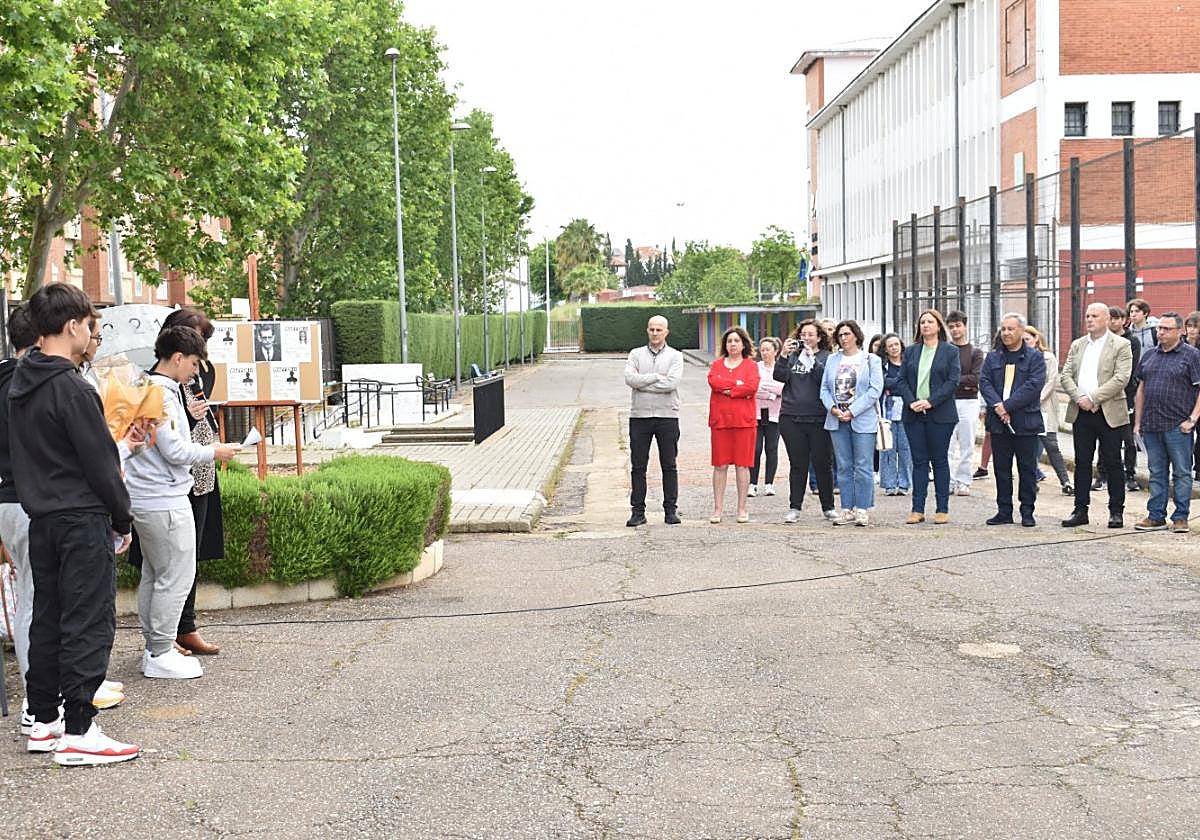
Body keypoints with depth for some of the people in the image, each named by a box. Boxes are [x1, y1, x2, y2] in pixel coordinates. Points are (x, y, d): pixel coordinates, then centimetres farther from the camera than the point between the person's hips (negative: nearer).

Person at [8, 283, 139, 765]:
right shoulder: (71, 388, -17)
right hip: (82, 520, -9)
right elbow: (100, 462, -14)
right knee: (89, 623, -4)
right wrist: (122, 521, -5)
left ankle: (43, 721, 21)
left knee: (47, 619, 14)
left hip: (41, 520, 9)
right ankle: (78, 732, -2)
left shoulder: (19, 385, 10)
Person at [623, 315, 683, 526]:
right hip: (640, 416, 1)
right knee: (638, 466, 2)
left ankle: (671, 510, 10)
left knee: (669, 466, 3)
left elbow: (672, 383, -12)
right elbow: (630, 378, -8)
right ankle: (637, 511, 7)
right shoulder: (636, 354, 10)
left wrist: (643, 383, -9)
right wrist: (657, 377, -9)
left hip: (667, 416, -1)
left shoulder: (675, 356, 4)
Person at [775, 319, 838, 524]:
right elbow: (780, 376, 0)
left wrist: (812, 358, -17)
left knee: (823, 464, 5)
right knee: (797, 464, 6)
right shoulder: (792, 355, 11)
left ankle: (828, 507, 16)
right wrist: (784, 355, -10)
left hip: (818, 419, -2)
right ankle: (794, 508, 10)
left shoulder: (826, 357, 3)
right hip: (791, 417, 2)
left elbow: (826, 379, -13)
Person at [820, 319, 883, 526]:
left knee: (862, 466, -4)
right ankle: (847, 510, 10)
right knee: (843, 467, 5)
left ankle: (863, 510, 2)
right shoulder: (832, 360, 13)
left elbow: (875, 390, -7)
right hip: (837, 420, 4)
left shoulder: (871, 360, 2)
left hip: (863, 420, -4)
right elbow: (824, 389, 10)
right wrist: (833, 408, -9)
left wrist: (852, 411, -14)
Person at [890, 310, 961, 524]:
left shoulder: (951, 351, 2)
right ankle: (918, 509, 7)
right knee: (919, 461, 5)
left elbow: (952, 381, -6)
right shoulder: (910, 351, 11)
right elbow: (900, 380, 7)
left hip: (940, 415, -3)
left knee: (940, 460, 3)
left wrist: (930, 401, -16)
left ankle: (942, 509, 8)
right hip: (914, 414, 3)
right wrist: (911, 401, -10)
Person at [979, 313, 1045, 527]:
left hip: (1025, 422, -4)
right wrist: (996, 405, -16)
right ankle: (1004, 511, 14)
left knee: (1027, 469, 2)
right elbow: (984, 382, 2)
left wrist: (1007, 405, -17)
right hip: (998, 421, 4)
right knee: (1001, 469, 7)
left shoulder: (1034, 357, 0)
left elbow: (1034, 385, -12)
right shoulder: (993, 357, 12)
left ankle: (1027, 512, 9)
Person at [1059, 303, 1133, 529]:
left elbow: (1121, 378, -12)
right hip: (1081, 413, 4)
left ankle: (1116, 511, 10)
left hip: (1109, 413, -4)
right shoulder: (1077, 345, 14)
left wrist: (1093, 398, -17)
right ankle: (1080, 510, 12)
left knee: (1113, 463, 3)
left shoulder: (1121, 345, -2)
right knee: (1082, 463, 7)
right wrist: (1079, 398, -11)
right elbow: (1065, 375, 7)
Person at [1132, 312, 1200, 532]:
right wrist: (1137, 422, 12)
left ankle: (1180, 517, 8)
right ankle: (1156, 516, 16)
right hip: (1151, 425, 5)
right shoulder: (1149, 355, 14)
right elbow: (1141, 389, 17)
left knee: (1182, 473, 1)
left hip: (1178, 426, -5)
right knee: (1156, 473, 10)